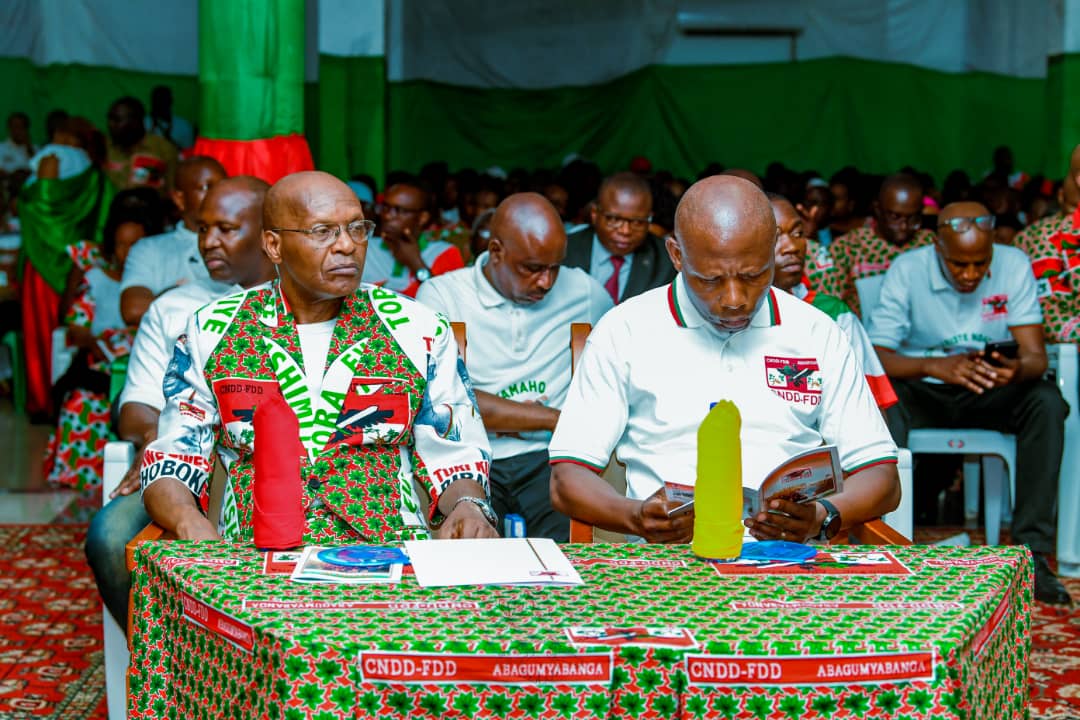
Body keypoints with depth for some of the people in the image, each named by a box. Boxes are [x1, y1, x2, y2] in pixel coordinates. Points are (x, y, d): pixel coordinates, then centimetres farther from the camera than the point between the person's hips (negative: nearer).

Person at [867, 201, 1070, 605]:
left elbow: (1035, 355, -12)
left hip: (992, 392, 2)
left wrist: (1019, 370, -38)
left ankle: (1031, 552, -26)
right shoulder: (907, 271, -13)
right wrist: (934, 366, -38)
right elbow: (875, 355, -19)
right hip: (924, 391, -1)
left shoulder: (1014, 266, -9)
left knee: (1047, 401, -28)